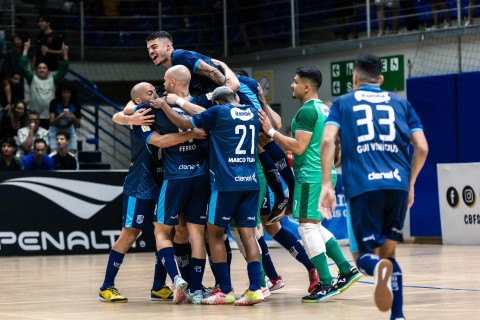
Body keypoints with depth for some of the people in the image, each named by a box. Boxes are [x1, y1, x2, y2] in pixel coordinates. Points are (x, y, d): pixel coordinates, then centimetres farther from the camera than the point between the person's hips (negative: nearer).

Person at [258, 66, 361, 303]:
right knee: (314, 225, 17)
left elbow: (298, 147, -19)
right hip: (324, 173, 10)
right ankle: (346, 270, 14)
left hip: (311, 176, -10)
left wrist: (270, 131, -15)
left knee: (307, 226, -7)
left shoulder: (306, 111, -14)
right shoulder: (324, 109, 17)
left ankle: (326, 284, -9)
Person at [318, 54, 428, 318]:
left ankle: (378, 267, -32)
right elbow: (422, 148, 11)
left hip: (363, 187, -2)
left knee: (364, 255, 5)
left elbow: (328, 141, -2)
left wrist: (326, 184, -2)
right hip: (398, 185, 2)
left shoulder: (342, 103, 15)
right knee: (387, 252, 19)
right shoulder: (400, 103, 20)